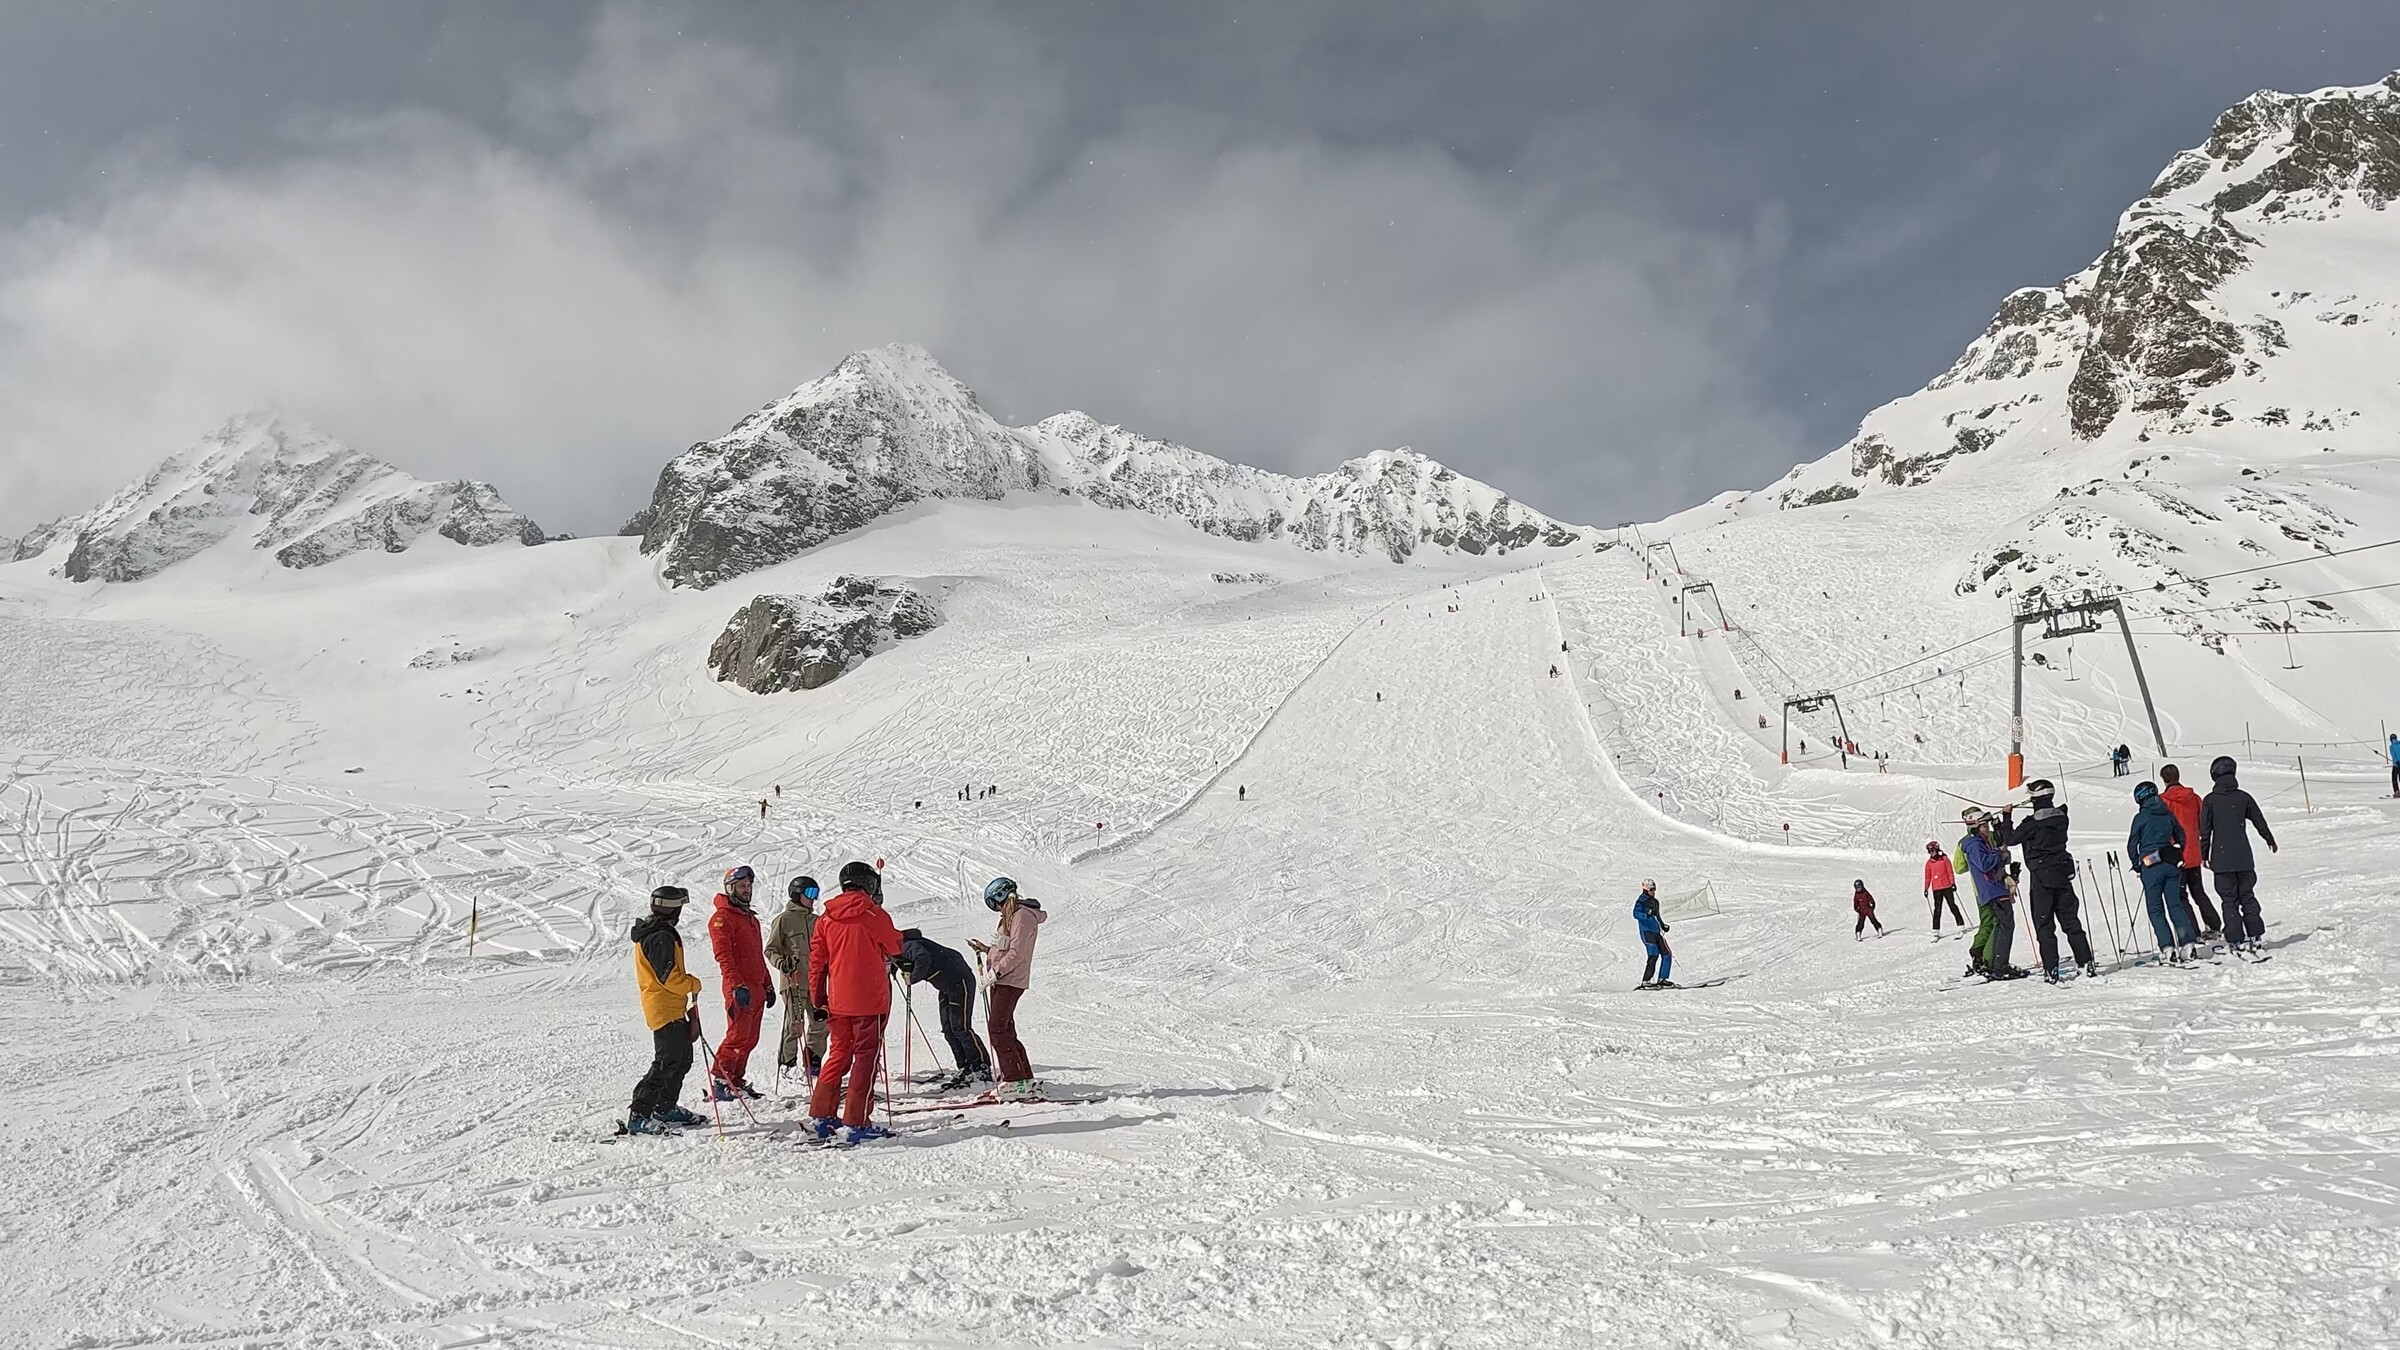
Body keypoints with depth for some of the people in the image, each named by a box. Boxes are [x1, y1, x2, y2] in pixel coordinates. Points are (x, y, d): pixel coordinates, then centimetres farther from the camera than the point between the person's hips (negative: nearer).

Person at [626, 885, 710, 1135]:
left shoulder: (650, 933, 16)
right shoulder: (661, 937, -18)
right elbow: (668, 977, -22)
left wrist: (686, 982, 16)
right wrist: (694, 984, -8)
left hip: (671, 1009, 11)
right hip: (666, 1009, -11)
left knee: (682, 1058, 17)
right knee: (667, 1063, -11)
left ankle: (665, 1109, 27)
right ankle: (638, 1117, -11)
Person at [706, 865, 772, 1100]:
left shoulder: (751, 917, 22)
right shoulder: (722, 918, -6)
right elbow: (723, 955, -16)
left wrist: (768, 986, 23)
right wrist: (737, 985, -25)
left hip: (756, 988, 8)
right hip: (739, 989, -8)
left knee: (750, 1039, 9)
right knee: (737, 1036, -12)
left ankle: (737, 1081, 15)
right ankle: (719, 1080, -5)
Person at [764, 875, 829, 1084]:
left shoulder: (816, 921, 18)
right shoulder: (784, 920, -1)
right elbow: (771, 950, -3)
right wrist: (782, 963, -19)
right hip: (793, 982, -6)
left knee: (820, 1023, 4)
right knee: (794, 1025, -7)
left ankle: (812, 1063, 17)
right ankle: (787, 1063, 8)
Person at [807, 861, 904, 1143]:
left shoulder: (826, 918, 6)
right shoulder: (873, 914, -8)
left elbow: (817, 959, 8)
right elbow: (895, 947, 5)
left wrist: (817, 998, 17)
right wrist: (908, 937, 28)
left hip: (837, 1000, 5)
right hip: (869, 998, -5)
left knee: (839, 1053, 18)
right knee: (866, 1056, 0)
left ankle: (820, 1115, 18)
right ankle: (856, 1124, -3)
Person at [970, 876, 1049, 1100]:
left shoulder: (1023, 916, -13)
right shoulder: (1012, 915, 19)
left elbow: (1016, 953, -20)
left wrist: (996, 971, -21)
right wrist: (985, 949, 19)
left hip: (1011, 981, -10)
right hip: (1002, 981, 10)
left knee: (997, 1029, -13)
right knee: (1005, 1031, 9)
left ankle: (1015, 1081, -13)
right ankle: (1025, 1080, 12)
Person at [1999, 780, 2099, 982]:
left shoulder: (2032, 823, -16)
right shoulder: (2061, 818, 1)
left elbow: (2010, 839, -7)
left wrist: (2007, 816, 4)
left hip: (2041, 878, -5)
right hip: (2063, 876, 5)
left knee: (2044, 926, 0)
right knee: (2071, 921, 13)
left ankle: (2051, 971, -3)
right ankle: (2086, 963, 11)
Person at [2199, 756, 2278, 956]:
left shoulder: (2210, 800, -6)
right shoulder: (2243, 797, 1)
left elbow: (2205, 831, -4)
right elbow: (2259, 821, 13)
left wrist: (2204, 855, 6)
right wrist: (2270, 840, 30)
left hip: (2221, 859, -2)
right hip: (2244, 857, 3)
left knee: (2229, 900, 1)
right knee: (2247, 896, 14)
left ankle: (2237, 940, -2)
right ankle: (2254, 936, 14)